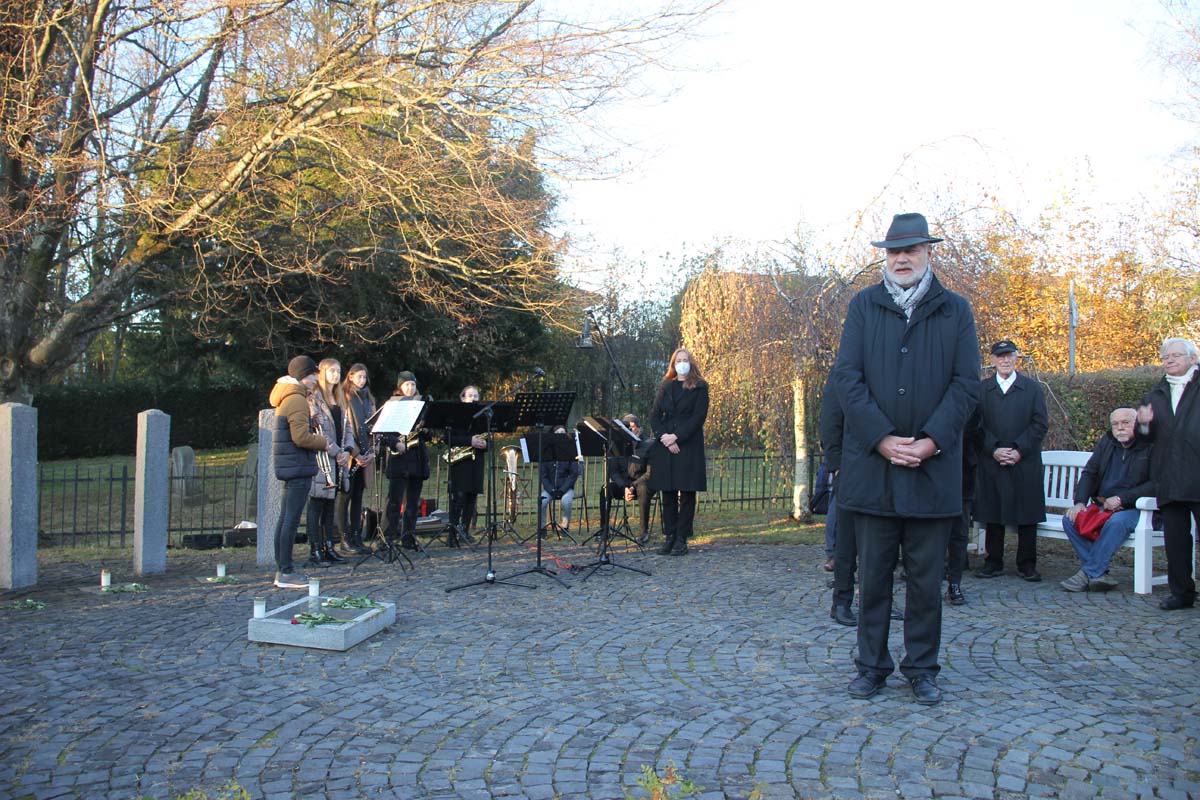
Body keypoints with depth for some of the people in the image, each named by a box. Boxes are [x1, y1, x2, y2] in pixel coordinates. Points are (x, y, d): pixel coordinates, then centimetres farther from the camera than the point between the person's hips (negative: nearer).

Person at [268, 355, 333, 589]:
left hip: (289, 467, 11)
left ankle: (282, 570, 17)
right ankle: (286, 573, -5)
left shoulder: (287, 399, 19)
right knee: (292, 520, -8)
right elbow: (301, 437, -21)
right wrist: (324, 443, -7)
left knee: (285, 519, 12)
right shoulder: (297, 400, -13)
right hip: (298, 467, -11)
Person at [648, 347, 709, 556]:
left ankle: (682, 539, 1)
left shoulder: (700, 387, 3)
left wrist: (676, 436, -13)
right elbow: (654, 415, 9)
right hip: (665, 445, 4)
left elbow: (699, 416, -7)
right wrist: (663, 437, -8)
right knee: (668, 493, 4)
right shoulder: (665, 387, 15)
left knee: (687, 492, -2)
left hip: (689, 445, -4)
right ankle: (669, 536, 10)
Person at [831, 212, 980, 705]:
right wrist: (883, 439, -11)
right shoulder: (863, 305, 6)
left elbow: (967, 383, 1)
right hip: (871, 463, 0)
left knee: (926, 577, 7)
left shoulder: (955, 310, 7)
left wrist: (931, 441, -11)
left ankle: (922, 669, 20)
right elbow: (847, 377, -2)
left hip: (933, 466, 0)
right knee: (873, 573, 7)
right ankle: (872, 666, 19)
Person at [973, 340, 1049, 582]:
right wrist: (994, 450, -11)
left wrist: (1019, 450, -10)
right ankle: (994, 562, 13)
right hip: (991, 462, 1)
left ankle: (1027, 564, 12)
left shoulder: (1033, 388, 7)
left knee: (1027, 515, 3)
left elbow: (1040, 424, 0)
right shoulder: (982, 389, 9)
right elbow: (977, 425, 2)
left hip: (1025, 463, 0)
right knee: (993, 514, 4)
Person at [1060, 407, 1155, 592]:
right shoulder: (1106, 442, 13)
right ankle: (1100, 575, -21)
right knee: (1070, 519, -18)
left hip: (1136, 509, -6)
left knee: (1116, 521, -37)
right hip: (1102, 507, 6)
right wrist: (1080, 502, -5)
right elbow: (1089, 473, 11)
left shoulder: (1150, 446, -6)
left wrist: (1121, 499, -19)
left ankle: (1088, 574, -29)